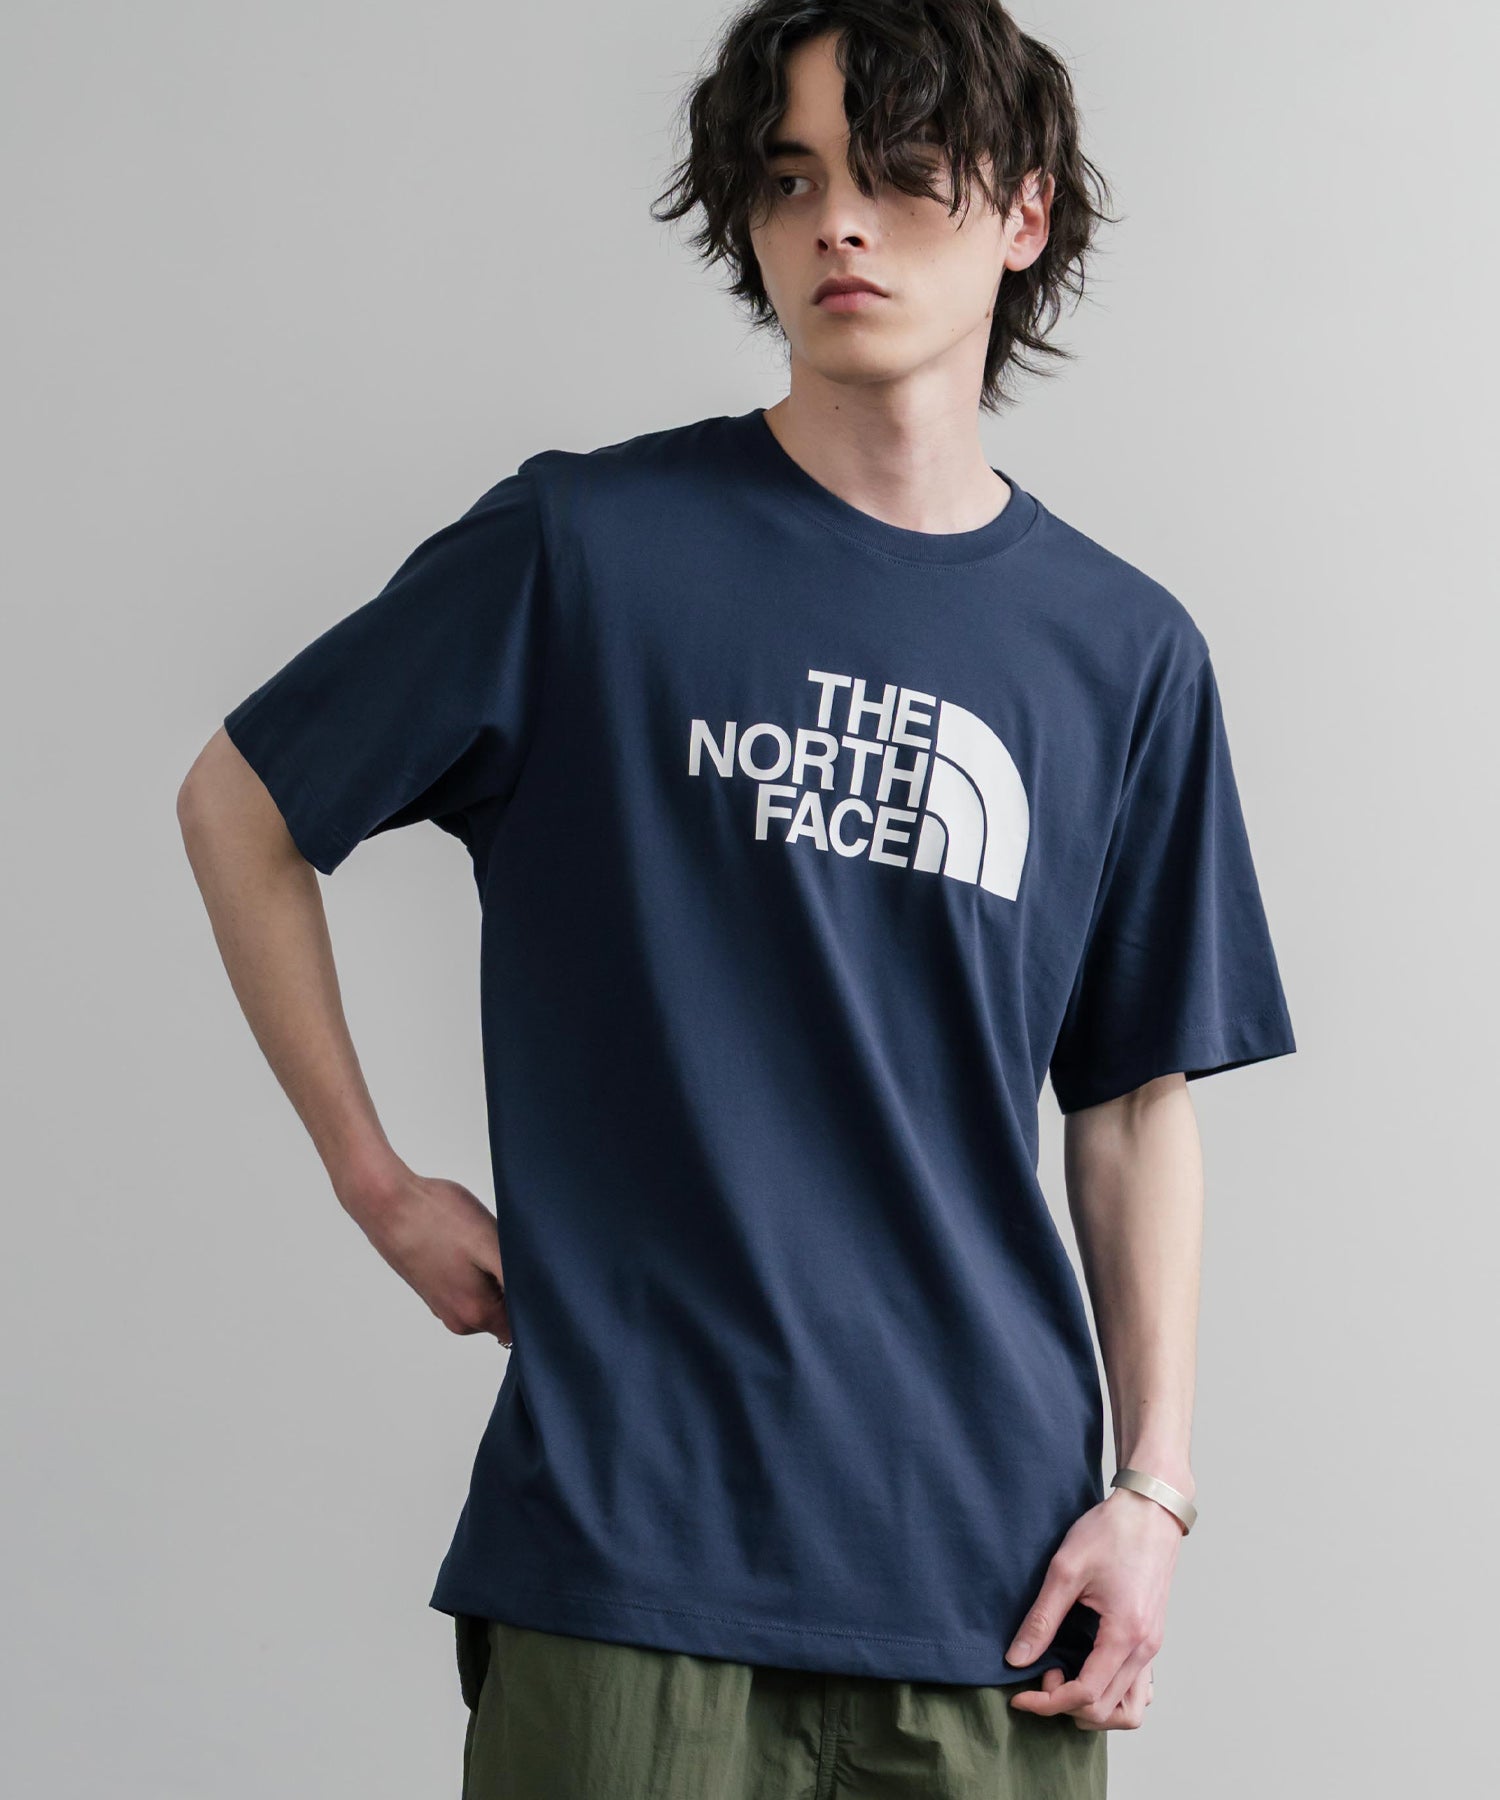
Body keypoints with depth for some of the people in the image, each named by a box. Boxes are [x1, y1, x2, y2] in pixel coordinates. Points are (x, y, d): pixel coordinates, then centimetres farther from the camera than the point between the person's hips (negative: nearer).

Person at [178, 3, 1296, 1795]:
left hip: (994, 1564, 3)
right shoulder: (589, 547, -2)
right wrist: (375, 1178, 4)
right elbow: (239, 806, 7)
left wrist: (1153, 1485, 3)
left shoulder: (1126, 652, 7)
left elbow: (1136, 1104, 10)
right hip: (628, 1541, -2)